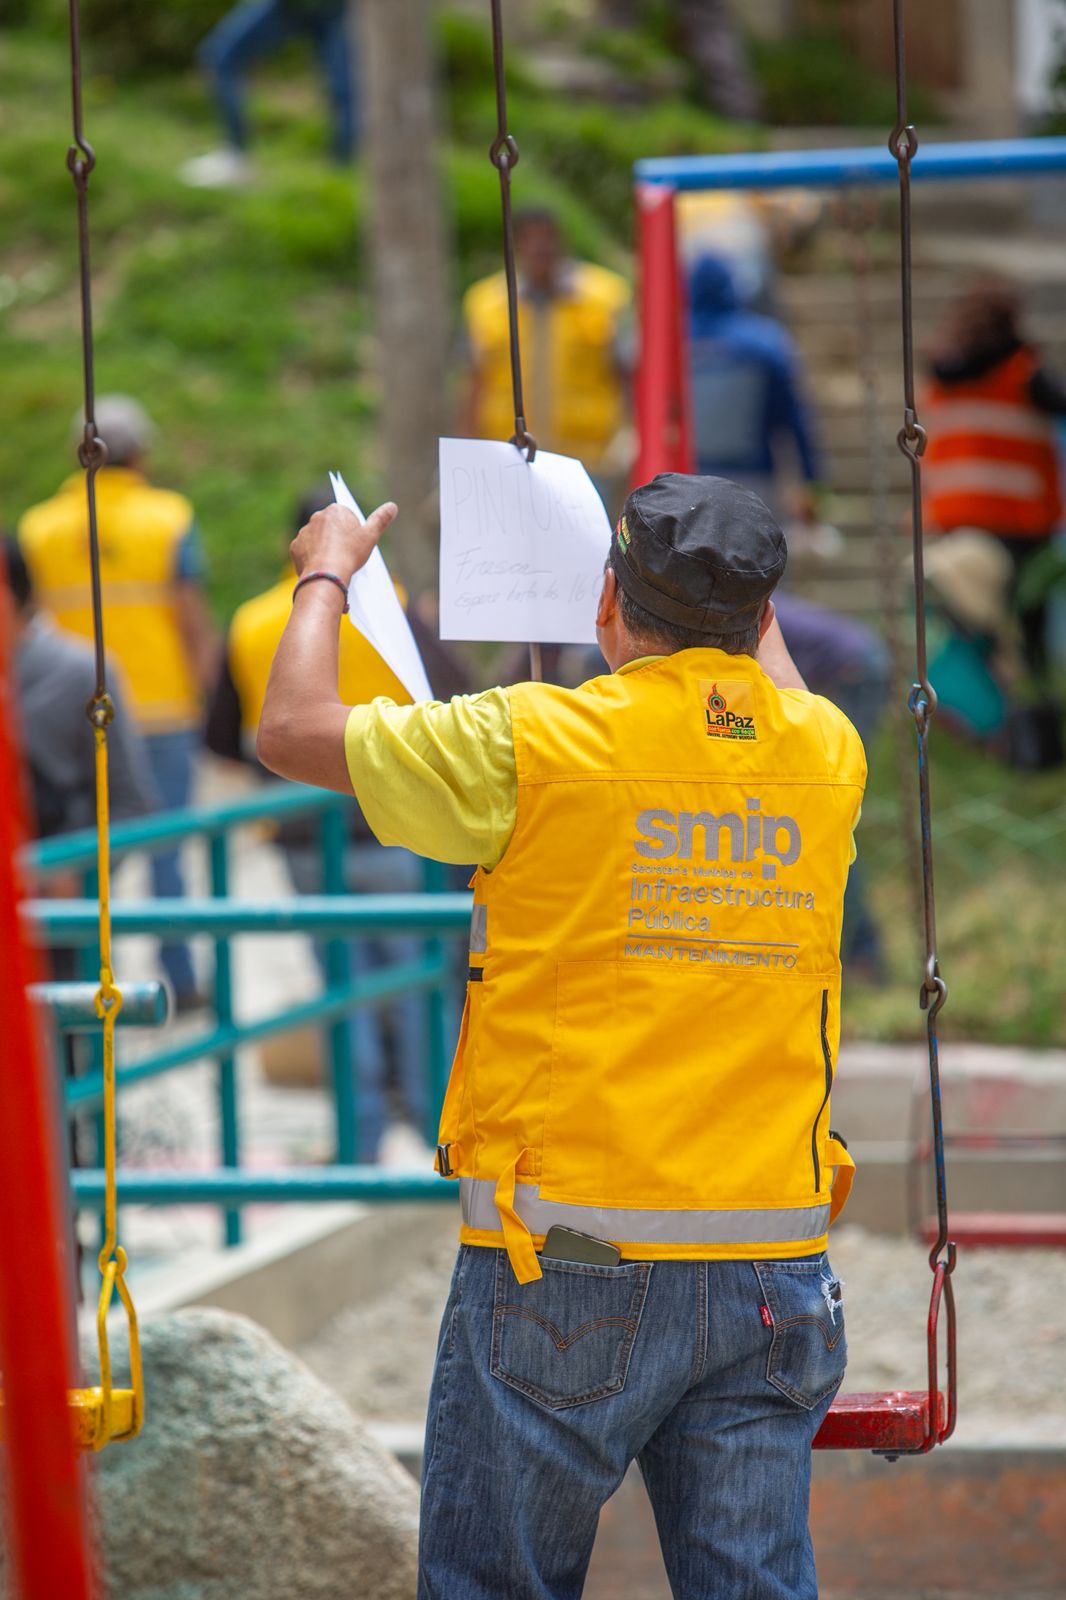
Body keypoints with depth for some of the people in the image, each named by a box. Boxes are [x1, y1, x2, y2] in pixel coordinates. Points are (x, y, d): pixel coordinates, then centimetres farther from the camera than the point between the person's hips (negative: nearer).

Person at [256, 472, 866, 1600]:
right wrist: (734, 583, 45)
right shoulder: (827, 753, 5)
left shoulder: (535, 744, -9)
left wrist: (327, 573, 20)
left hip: (566, 1266, -4)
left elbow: (292, 731, 4)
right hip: (769, 1269, 4)